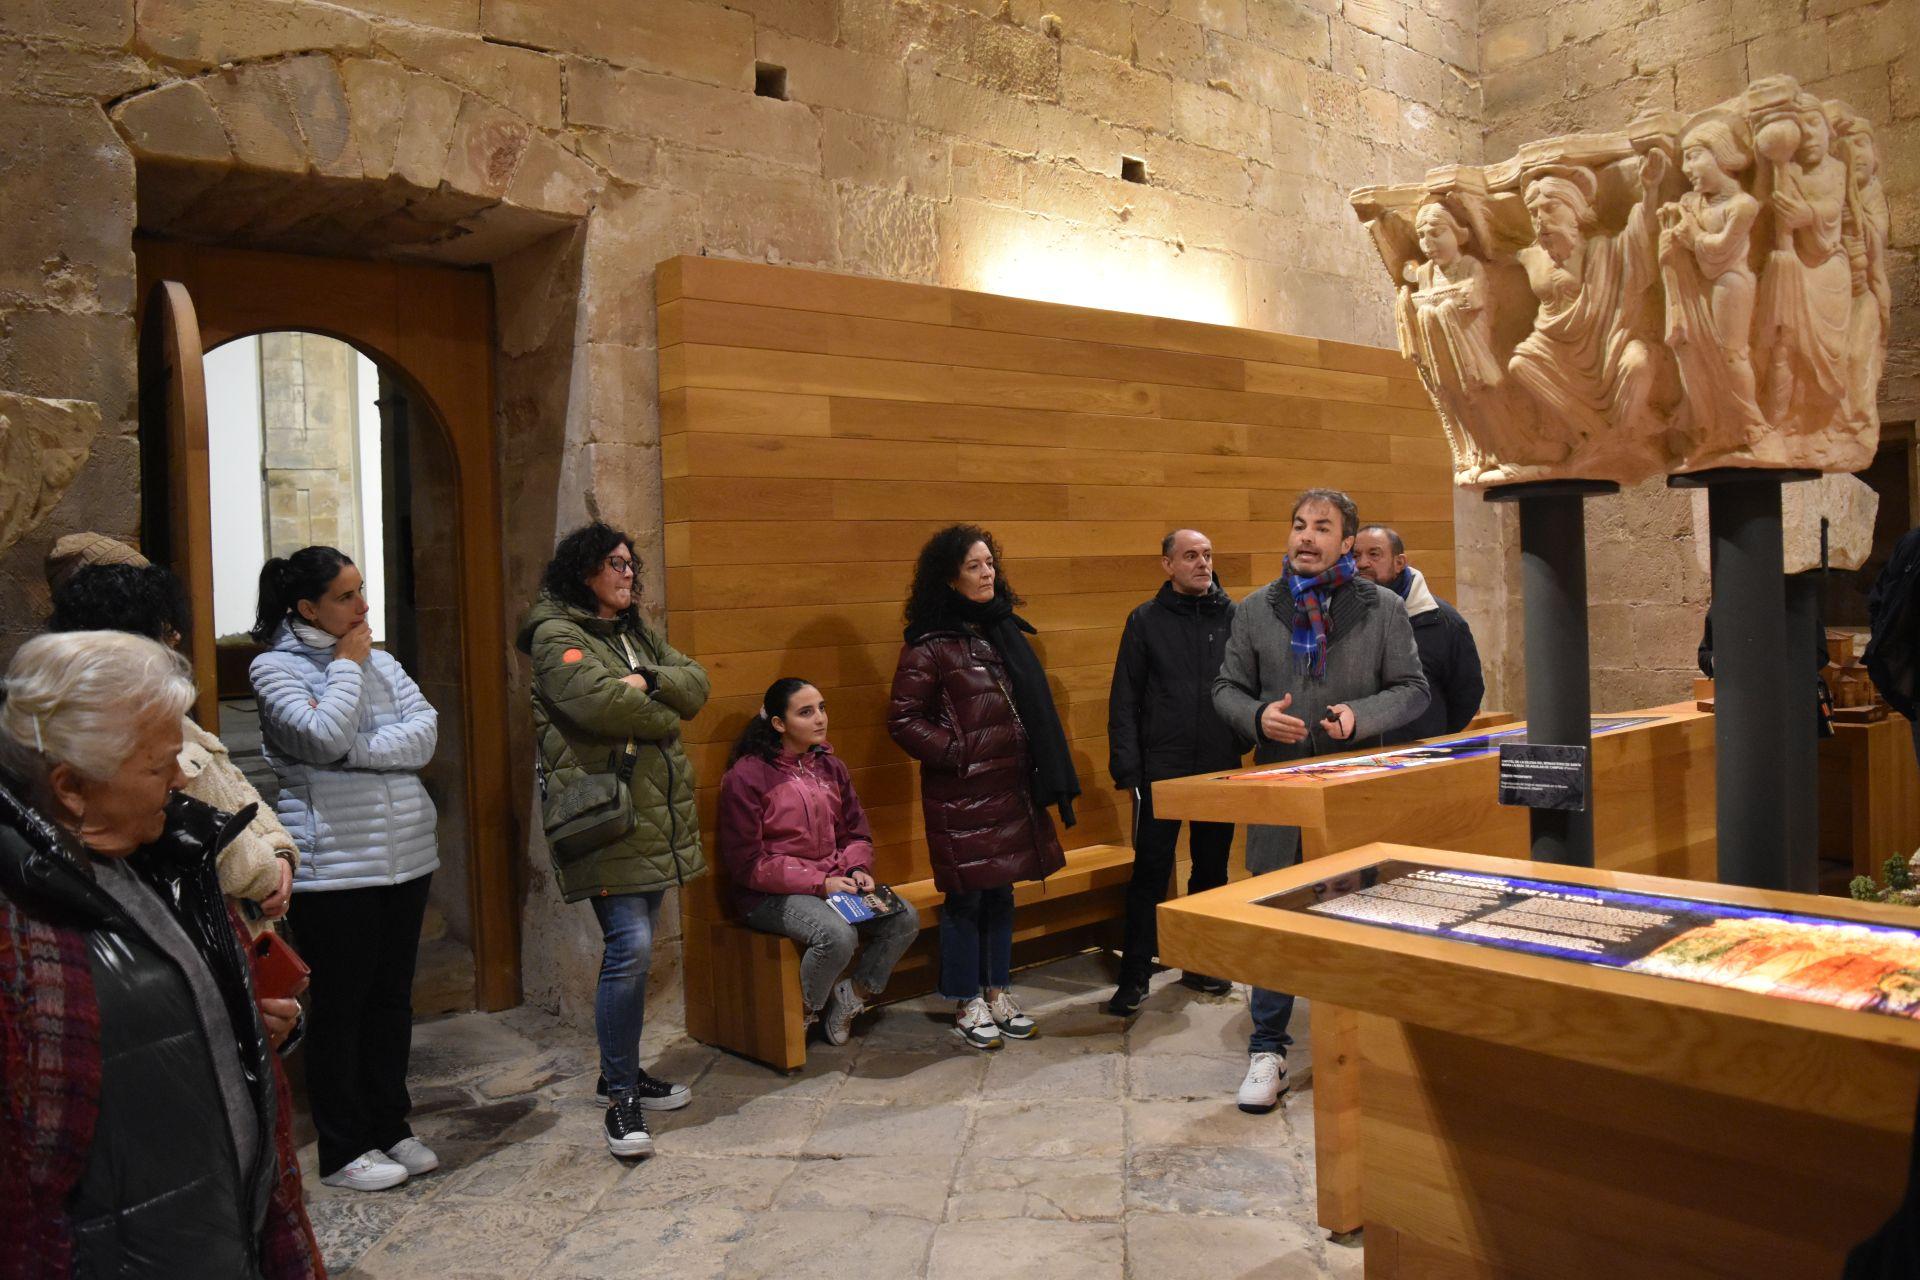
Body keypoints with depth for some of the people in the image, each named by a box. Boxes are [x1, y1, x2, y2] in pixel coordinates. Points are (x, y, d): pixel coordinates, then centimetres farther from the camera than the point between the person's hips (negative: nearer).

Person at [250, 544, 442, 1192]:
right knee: (339, 1006, 4)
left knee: (393, 998, 14)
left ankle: (390, 1127, 27)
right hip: (333, 865, -6)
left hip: (406, 855, 6)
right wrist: (346, 666, -9)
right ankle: (343, 1151, 17)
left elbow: (425, 733, -2)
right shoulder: (275, 667, -5)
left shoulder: (379, 660, 11)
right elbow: (325, 737, -21)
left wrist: (355, 752, -14)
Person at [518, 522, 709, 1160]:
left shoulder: (639, 634, 20)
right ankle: (621, 1098, -2)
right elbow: (599, 701, -21)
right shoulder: (556, 637, -5)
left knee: (634, 947, 14)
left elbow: (696, 683, 8)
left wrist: (649, 682, -12)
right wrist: (664, 713, -5)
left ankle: (622, 1069, 28)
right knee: (630, 946, -13)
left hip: (657, 814, 8)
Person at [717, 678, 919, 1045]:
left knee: (905, 919, -15)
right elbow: (747, 864, -13)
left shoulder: (830, 766, 10)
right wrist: (819, 884, -18)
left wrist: (857, 870, -7)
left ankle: (849, 998, 5)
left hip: (834, 884, 7)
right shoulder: (747, 775, -10)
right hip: (771, 895, -6)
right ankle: (804, 1015, -5)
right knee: (838, 935, -34)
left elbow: (856, 834, 17)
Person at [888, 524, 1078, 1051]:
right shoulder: (930, 646, -10)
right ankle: (966, 1006, 16)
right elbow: (902, 720, -9)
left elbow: (1032, 707, 18)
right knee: (966, 897, 1)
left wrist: (1042, 773, 11)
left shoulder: (1003, 631, 11)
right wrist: (956, 753, -13)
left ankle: (997, 994, 27)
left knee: (1001, 893, 14)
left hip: (1012, 788, 7)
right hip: (961, 794, -6)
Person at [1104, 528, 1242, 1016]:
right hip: (1161, 769, -2)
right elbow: (1124, 700, -1)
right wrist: (1126, 769, -7)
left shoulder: (1235, 617, 5)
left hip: (1221, 768, 3)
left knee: (1212, 867, 13)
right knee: (1151, 872, 1)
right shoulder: (1146, 621, 0)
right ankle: (1134, 977, 9)